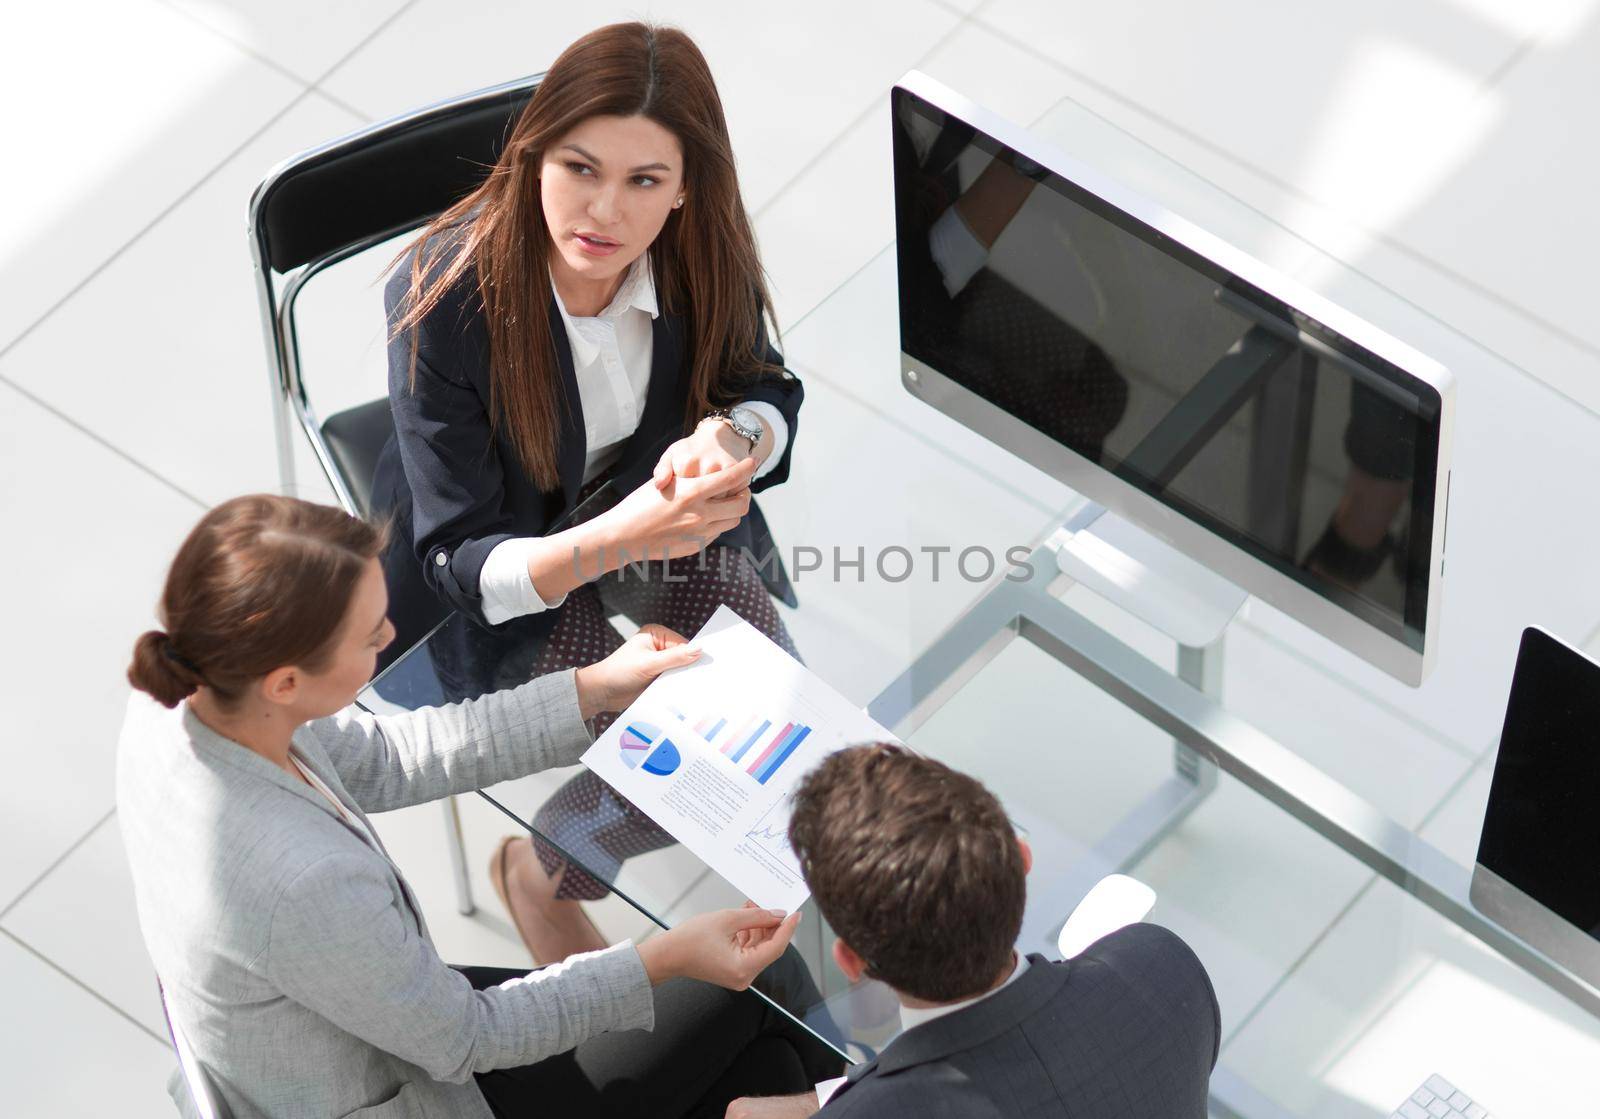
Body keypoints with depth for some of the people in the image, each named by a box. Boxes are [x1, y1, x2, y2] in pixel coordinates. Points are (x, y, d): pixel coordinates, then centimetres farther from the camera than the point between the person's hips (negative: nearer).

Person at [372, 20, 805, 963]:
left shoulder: (699, 253, -18)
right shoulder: (444, 302, -30)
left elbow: (769, 396, 1)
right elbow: (459, 563, -26)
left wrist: (731, 437, -26)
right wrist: (619, 540, -45)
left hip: (651, 500, 5)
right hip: (503, 576, -5)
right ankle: (538, 876, 9)